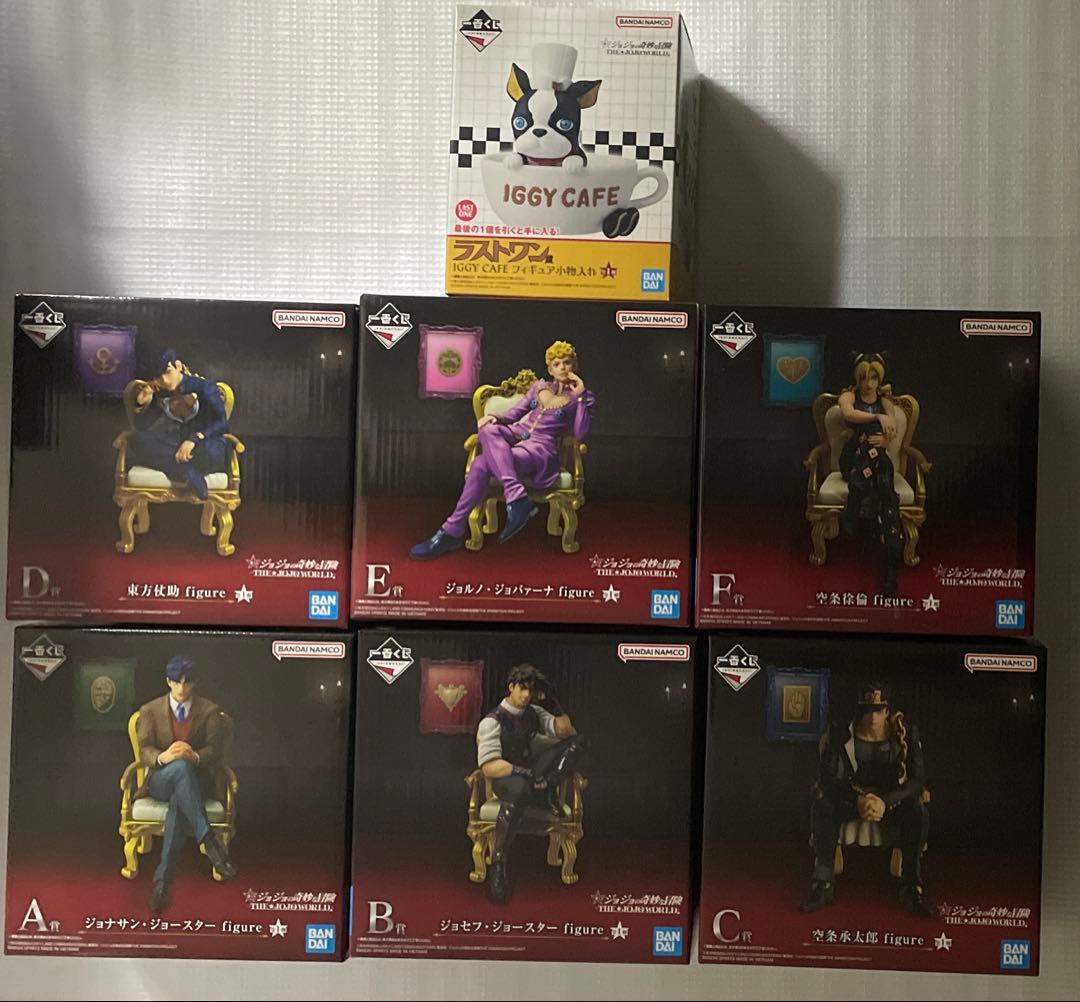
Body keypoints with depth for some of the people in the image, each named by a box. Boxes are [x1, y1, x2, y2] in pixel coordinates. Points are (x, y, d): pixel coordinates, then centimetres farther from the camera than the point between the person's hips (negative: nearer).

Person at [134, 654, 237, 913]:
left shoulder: (210, 711, 4)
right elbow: (145, 751, -4)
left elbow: (215, 750, -3)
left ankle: (163, 877, -37)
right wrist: (163, 757, -28)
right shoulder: (149, 711, 6)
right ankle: (208, 839, -44)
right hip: (161, 780, 0)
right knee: (180, 767, -39)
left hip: (195, 780, 0)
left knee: (178, 802, -38)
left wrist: (195, 756, -27)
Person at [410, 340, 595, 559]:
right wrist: (495, 417, -2)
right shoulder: (539, 386, 22)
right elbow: (513, 414, 20)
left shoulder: (582, 397, 10)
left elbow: (580, 435, -4)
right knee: (488, 429, -32)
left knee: (482, 464, -30)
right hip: (516, 435, 5)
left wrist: (580, 397, -8)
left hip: (541, 448, -5)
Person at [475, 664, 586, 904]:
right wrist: (526, 772, -29)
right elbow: (489, 767, -20)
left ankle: (547, 786, -24)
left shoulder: (534, 712, 9)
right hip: (506, 778, -6)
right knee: (519, 788, -46)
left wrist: (554, 704, -8)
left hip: (532, 771, 6)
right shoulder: (492, 721, -11)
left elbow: (565, 732, 7)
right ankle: (498, 864, -35)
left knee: (578, 741, -7)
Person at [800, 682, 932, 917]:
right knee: (822, 808, -31)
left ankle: (911, 888, -21)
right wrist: (857, 800, -36)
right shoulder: (841, 736, -13)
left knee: (918, 812, -33)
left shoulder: (906, 734, -12)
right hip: (850, 798, 0)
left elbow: (917, 780, -16)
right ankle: (822, 884, -23)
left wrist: (885, 802, -34)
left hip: (893, 800, 0)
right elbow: (828, 779, -16)